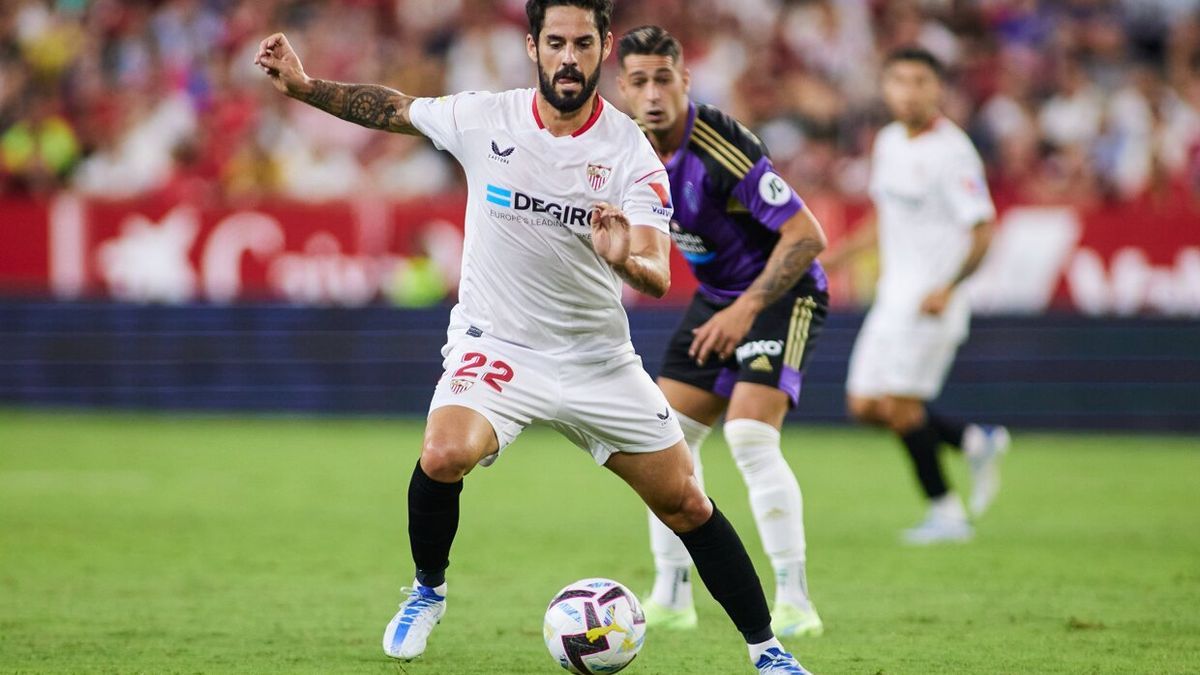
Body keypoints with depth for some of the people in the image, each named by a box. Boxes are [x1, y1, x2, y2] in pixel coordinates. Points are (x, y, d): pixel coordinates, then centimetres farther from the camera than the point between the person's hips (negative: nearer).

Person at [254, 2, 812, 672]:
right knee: (444, 455, -29)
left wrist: (626, 258, -44)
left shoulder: (631, 150, -14)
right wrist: (303, 84, -2)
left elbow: (657, 278, -22)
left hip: (598, 358, 1)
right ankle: (429, 591, -1)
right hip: (495, 346, -1)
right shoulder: (483, 119, -10)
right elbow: (391, 107, 8)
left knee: (687, 505, 0)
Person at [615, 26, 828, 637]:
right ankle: (671, 597, 15)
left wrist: (748, 308, -27)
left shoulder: (721, 148, -28)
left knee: (749, 434, -23)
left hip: (782, 294, -8)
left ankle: (795, 604, -18)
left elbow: (806, 235, -27)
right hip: (715, 298, 8)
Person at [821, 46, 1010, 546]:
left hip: (933, 297, -8)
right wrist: (844, 252, 15)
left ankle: (944, 511, 1)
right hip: (894, 293, 9)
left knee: (899, 404, -12)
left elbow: (982, 231, -16)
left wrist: (949, 288, -25)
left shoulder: (951, 152, -14)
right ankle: (976, 441, 19)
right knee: (864, 406, 6)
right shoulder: (889, 142, 10)